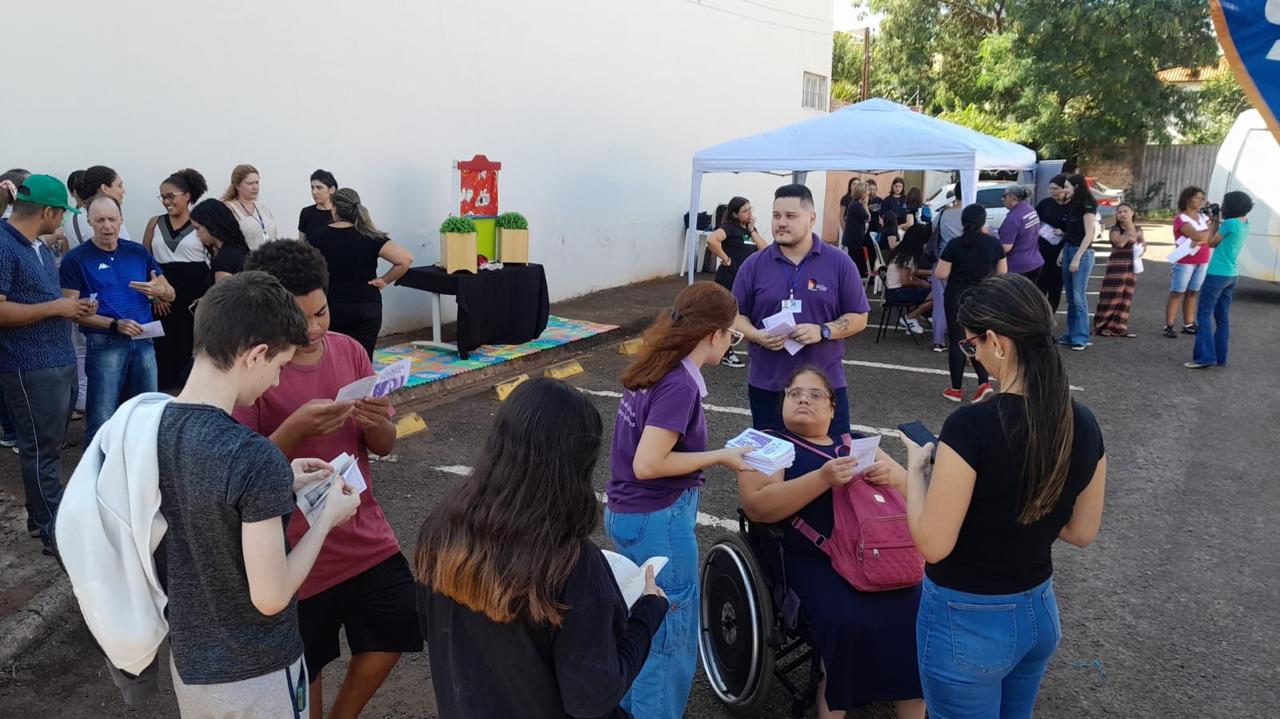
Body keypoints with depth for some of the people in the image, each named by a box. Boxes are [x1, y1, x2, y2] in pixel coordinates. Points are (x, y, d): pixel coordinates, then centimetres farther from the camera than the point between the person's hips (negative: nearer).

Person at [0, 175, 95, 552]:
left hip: (61, 362, 9)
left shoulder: (39, 247, 13)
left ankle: (40, 518, 29)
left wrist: (73, 307, 9)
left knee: (50, 446, 17)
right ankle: (55, 532, 8)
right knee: (41, 450, 0)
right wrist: (56, 308, -18)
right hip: (31, 369, -9)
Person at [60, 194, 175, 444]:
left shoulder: (138, 252, 8)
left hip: (144, 341, 4)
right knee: (102, 419, -2)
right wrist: (115, 324, -20)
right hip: (105, 344, -4)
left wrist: (158, 290, -14)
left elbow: (171, 294, 10)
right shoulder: (76, 259, -4)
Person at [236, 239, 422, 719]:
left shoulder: (349, 351, -2)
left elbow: (384, 448, 2)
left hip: (368, 538, 5)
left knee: (393, 636, 17)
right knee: (305, 668, 14)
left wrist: (376, 423, -20)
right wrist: (296, 428, -31)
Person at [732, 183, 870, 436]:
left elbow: (858, 318, 1)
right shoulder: (753, 265, 1)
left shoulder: (840, 263, -1)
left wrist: (823, 331, -17)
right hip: (766, 386, 1)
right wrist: (757, 335, -14)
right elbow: (736, 315, 7)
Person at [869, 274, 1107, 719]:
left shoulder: (972, 426, -27)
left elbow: (932, 544, -22)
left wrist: (915, 469, -8)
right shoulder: (1084, 425, -6)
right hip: (1039, 610, 6)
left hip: (966, 620, -6)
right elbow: (1081, 532, 5)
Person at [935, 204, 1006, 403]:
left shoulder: (955, 244, -14)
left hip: (958, 297, -3)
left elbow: (941, 274, -12)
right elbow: (1002, 273, 2)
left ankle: (956, 389, 11)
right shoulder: (994, 243, -6)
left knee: (957, 341, 5)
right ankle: (984, 383, 3)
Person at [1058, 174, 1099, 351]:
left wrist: (1077, 257, -17)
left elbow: (1088, 234, -14)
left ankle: (1081, 338, -3)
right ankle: (1071, 334, 15)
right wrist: (1063, 253, 7)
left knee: (1079, 297, -7)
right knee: (1070, 297, 9)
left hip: (1082, 252, -8)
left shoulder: (1087, 206, -10)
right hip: (1068, 250, 8)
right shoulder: (1071, 205, 13)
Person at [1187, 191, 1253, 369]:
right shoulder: (1244, 225, 9)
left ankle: (1206, 357, -8)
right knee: (1223, 318, 12)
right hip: (1232, 275, 9)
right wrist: (1215, 223, 9)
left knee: (1204, 316, -5)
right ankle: (1220, 357, 15)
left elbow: (1211, 243, -5)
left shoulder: (1230, 223, -16)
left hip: (1217, 275, -9)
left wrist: (1213, 223, 5)